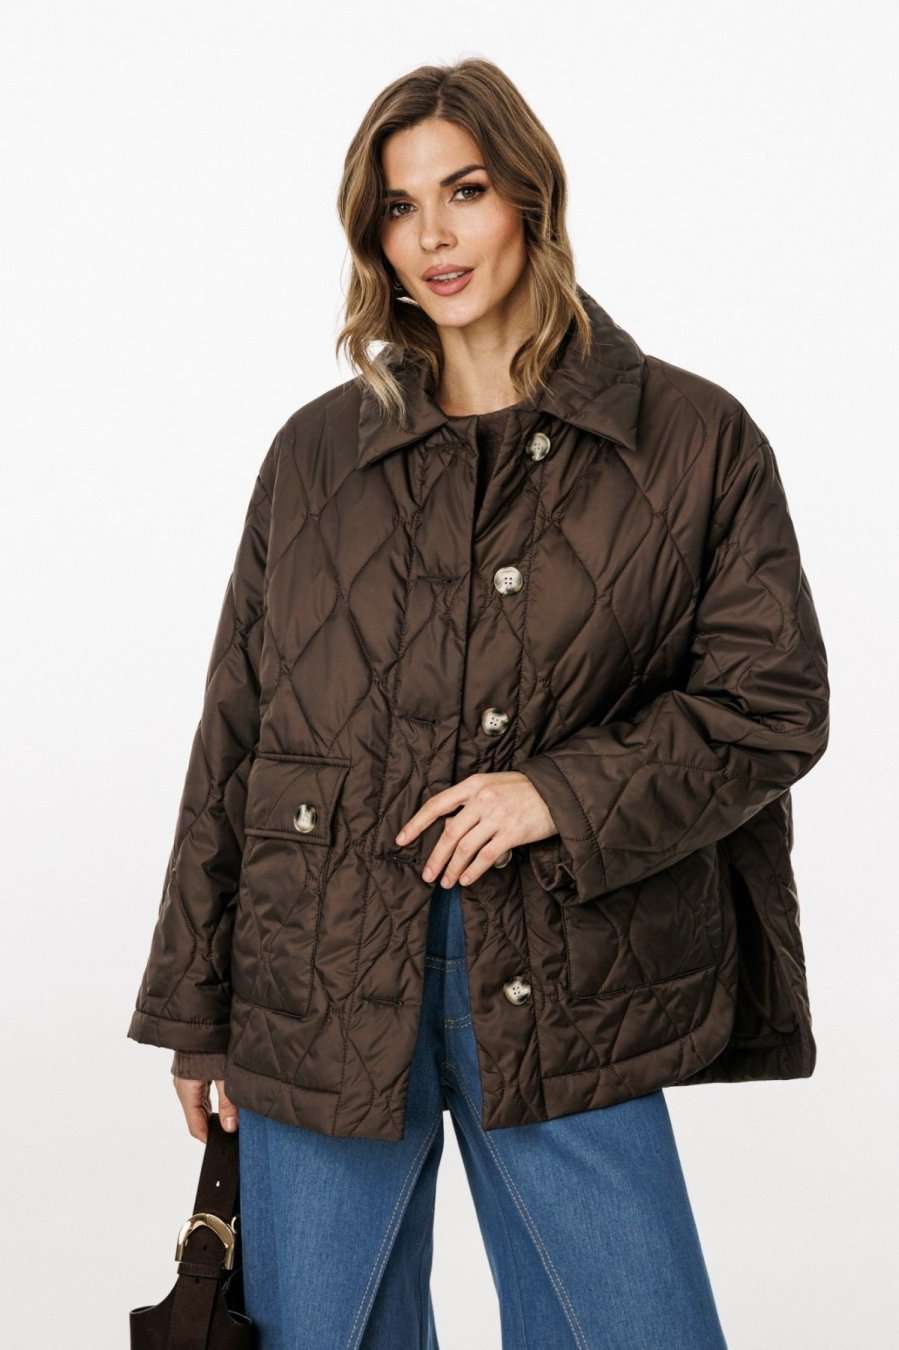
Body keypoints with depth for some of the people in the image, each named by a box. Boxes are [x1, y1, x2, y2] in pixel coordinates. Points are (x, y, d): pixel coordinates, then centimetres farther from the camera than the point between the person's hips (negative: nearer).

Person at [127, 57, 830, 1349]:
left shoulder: (696, 440, 1)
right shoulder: (318, 451, 6)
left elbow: (773, 700, 0)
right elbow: (234, 735, 8)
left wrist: (564, 792, -14)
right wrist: (196, 1003, 7)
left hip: (561, 1001, -1)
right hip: (321, 990, 2)